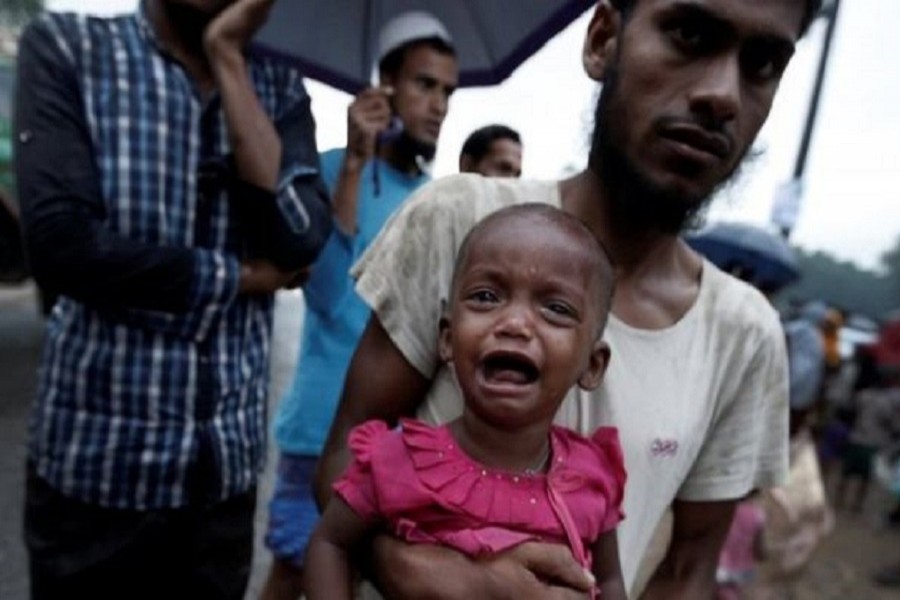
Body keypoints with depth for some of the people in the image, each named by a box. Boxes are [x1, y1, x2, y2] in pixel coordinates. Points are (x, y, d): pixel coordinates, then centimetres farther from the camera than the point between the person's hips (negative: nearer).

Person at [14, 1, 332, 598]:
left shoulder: (281, 90, 3)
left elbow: (301, 241, -15)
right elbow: (63, 243, -18)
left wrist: (228, 59, -13)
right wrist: (245, 277, -11)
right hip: (98, 457, -2)